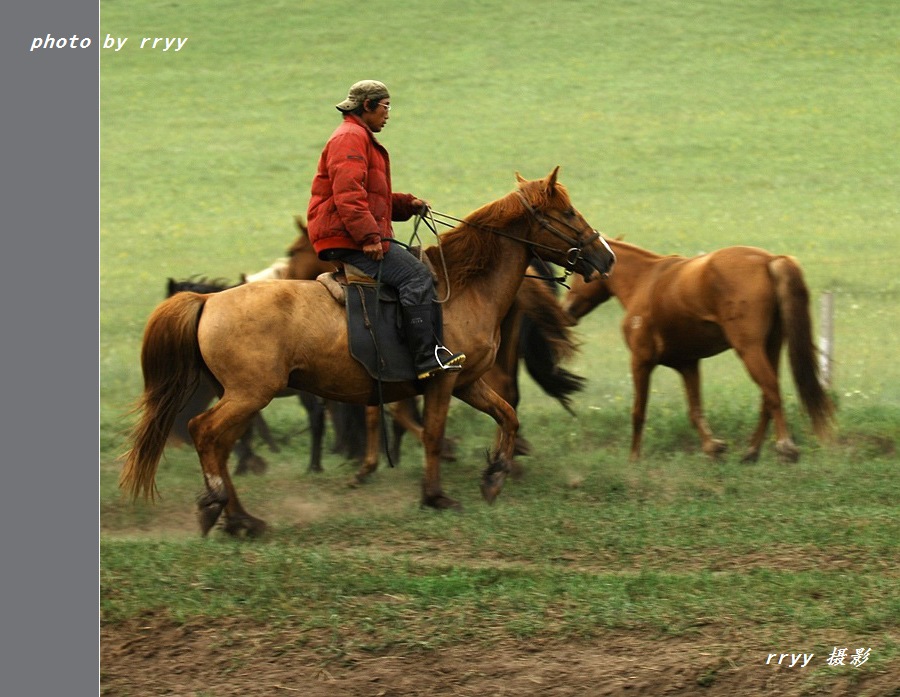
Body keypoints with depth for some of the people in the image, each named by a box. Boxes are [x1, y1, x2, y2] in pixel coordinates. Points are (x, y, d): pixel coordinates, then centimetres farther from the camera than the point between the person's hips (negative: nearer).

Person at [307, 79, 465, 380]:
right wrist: (369, 236, -26)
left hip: (356, 238, 12)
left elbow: (373, 196, 35)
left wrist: (407, 204, 20)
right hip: (346, 239, -12)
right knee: (416, 275, -19)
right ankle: (428, 357, -27)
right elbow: (348, 194, -21)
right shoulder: (350, 138, -9)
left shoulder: (361, 139, 28)